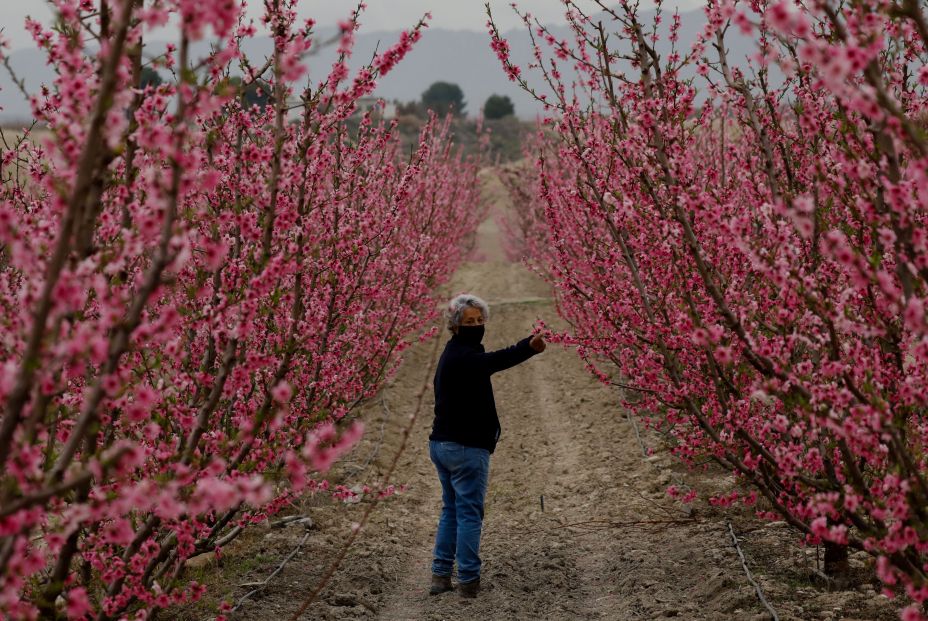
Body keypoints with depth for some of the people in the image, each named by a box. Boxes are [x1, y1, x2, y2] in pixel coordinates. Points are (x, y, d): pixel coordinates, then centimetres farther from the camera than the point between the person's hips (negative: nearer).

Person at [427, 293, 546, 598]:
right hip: (466, 447, -10)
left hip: (441, 444, 10)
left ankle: (440, 576, 17)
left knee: (450, 510, 16)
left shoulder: (455, 354, 16)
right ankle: (468, 581, 2)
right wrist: (529, 347, -54)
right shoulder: (462, 355, -20)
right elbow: (493, 361, -39)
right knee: (469, 513, -2)